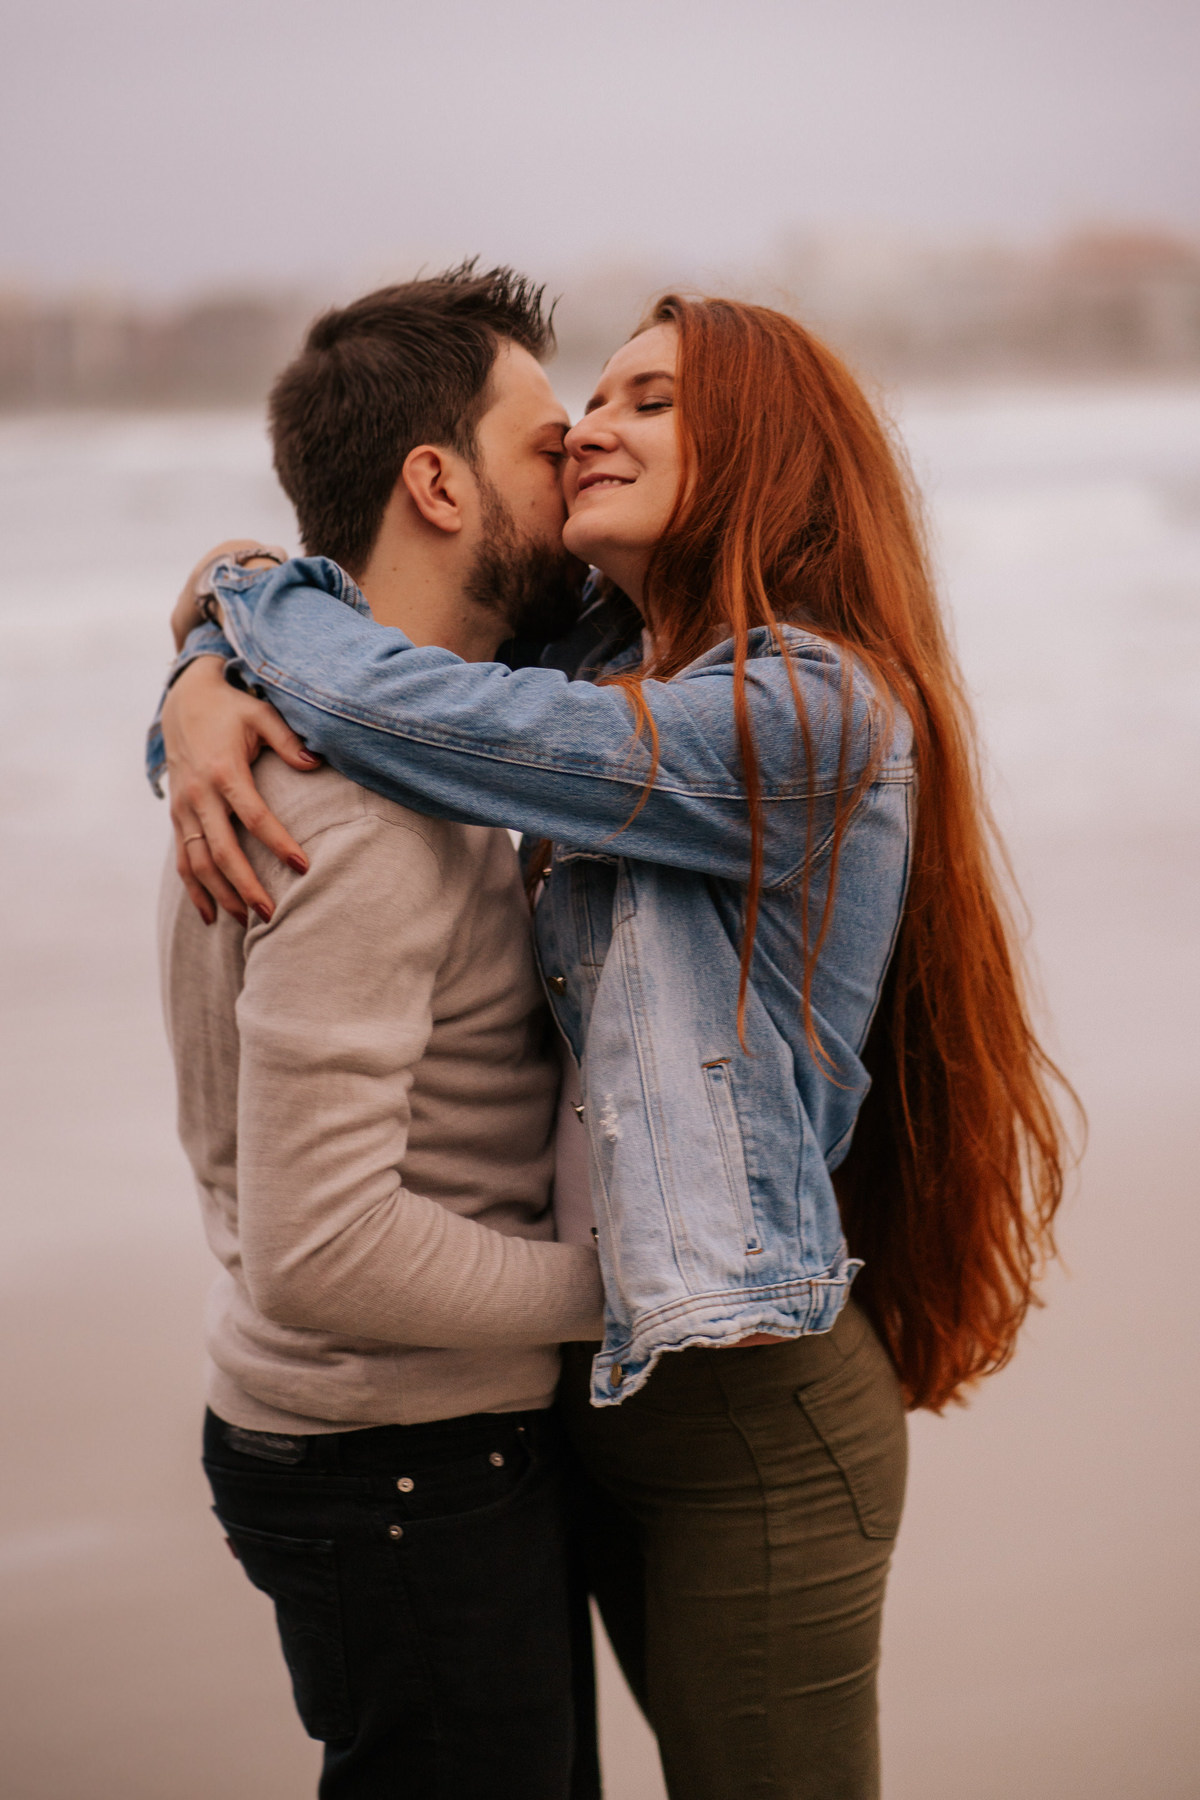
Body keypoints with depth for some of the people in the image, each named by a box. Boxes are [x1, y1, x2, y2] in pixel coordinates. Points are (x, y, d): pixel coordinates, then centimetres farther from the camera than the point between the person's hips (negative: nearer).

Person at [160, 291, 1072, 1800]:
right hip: (609, 1386, 8)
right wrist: (206, 693, -9)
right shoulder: (599, 666, 6)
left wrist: (243, 599, -4)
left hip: (751, 1413, -8)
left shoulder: (810, 710, -19)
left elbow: (399, 709, -24)